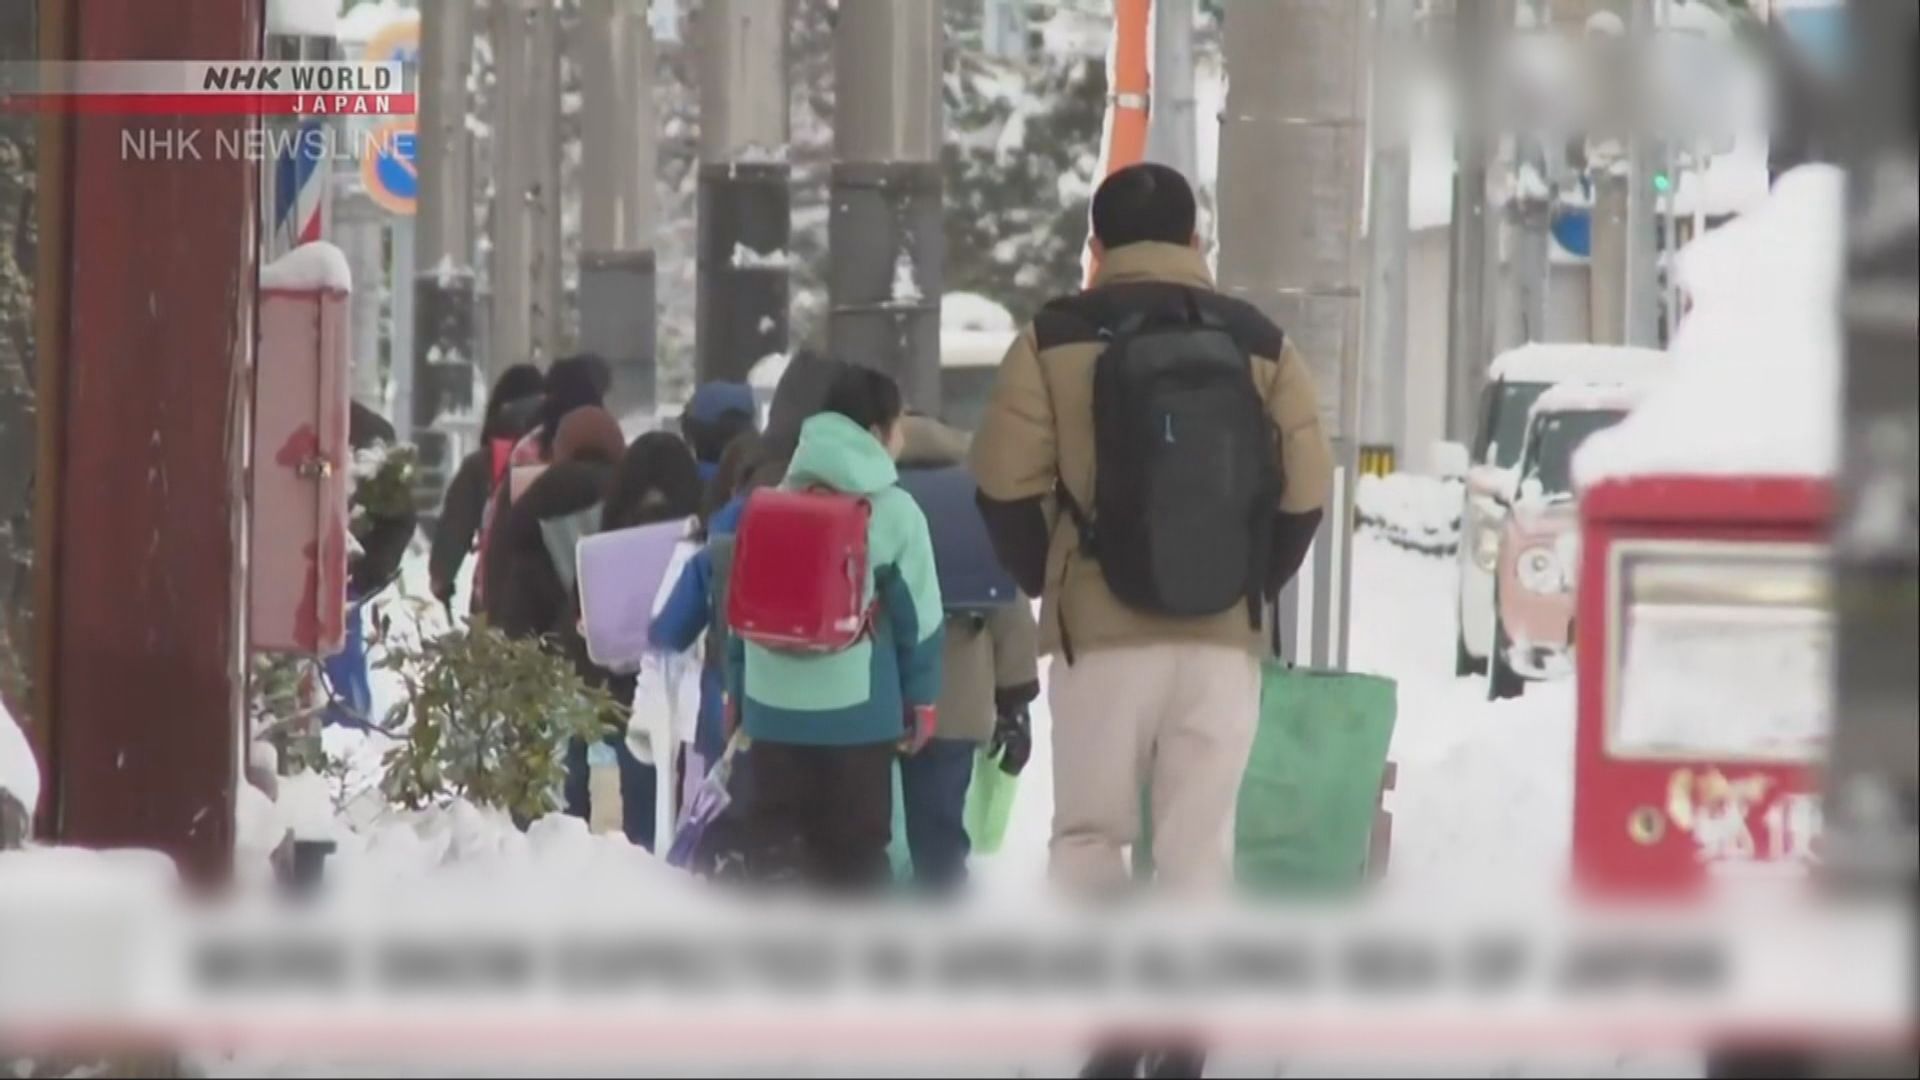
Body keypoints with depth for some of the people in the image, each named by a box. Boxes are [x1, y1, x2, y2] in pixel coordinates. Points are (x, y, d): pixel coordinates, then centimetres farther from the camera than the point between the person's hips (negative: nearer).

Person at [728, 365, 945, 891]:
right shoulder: (893, 511, -6)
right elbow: (917, 613, -3)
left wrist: (736, 688, 18)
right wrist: (922, 699, 8)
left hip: (773, 706, 3)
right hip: (858, 709, -3)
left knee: (775, 837, 8)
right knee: (855, 847, 6)